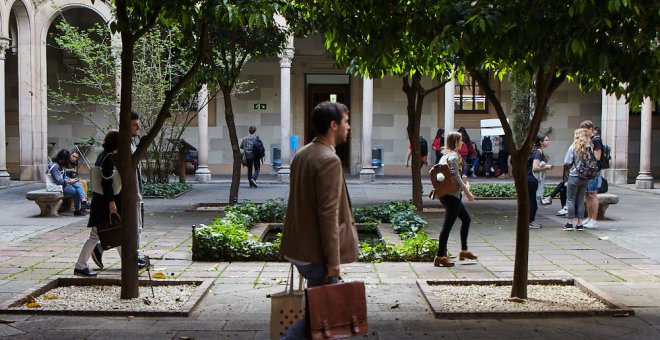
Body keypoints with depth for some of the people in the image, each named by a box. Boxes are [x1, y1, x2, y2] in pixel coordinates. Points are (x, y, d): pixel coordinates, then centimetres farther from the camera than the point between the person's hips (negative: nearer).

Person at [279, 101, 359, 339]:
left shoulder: (302, 154, 10)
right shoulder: (329, 160, -19)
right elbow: (328, 214, -23)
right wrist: (333, 261, -19)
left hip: (299, 246, 10)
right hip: (317, 253, -10)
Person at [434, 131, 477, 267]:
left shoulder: (445, 156, 15)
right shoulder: (454, 156, -13)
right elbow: (456, 176, -20)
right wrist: (467, 192, -18)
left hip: (445, 194, 10)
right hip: (452, 195, -10)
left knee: (466, 219, 19)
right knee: (448, 225, -6)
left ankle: (464, 251, 24)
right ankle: (440, 256, -2)